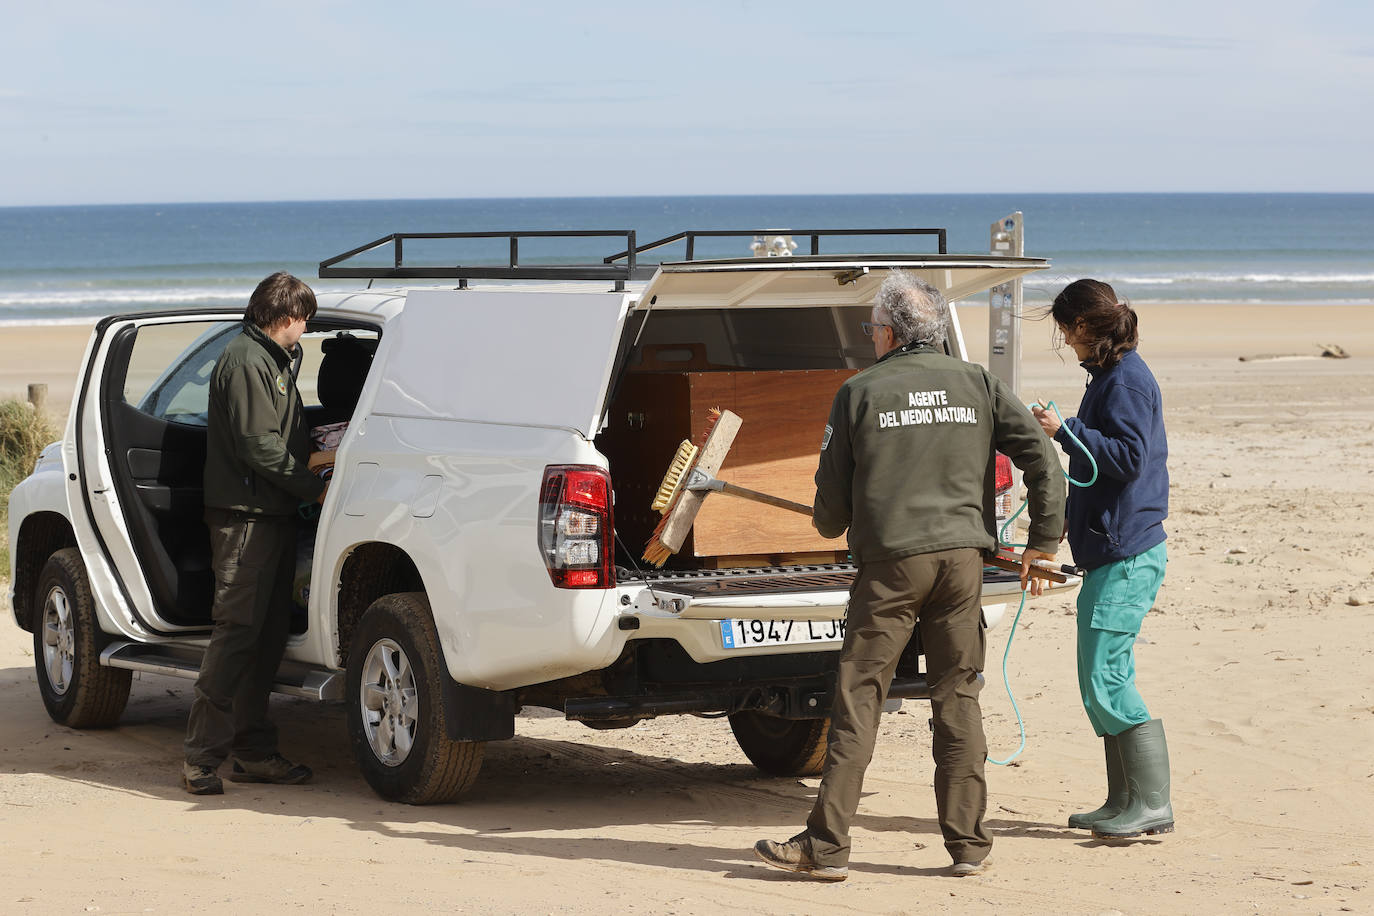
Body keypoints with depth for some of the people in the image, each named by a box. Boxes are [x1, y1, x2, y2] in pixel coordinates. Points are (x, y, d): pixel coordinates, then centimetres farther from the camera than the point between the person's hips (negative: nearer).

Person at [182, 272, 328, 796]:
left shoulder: (272, 362, 22)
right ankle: (201, 756, -12)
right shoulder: (246, 362, -11)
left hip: (275, 515, 10)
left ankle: (253, 752, 13)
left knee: (267, 636, 9)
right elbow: (259, 447, -17)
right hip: (245, 516, -10)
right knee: (237, 631, -12)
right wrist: (315, 490, -13)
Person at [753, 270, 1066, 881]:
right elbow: (1041, 455, 3)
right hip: (963, 556, 3)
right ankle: (967, 842, 9)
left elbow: (832, 494, 5)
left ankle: (826, 845, -1)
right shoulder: (977, 385, 8)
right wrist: (1045, 538, 10)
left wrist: (831, 526, 28)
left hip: (890, 559, -3)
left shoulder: (860, 392, 1)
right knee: (958, 699, 9)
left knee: (857, 699, -1)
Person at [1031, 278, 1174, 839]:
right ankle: (1124, 802, 16)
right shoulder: (1111, 376, 17)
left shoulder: (1126, 381, -13)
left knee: (1106, 676, -11)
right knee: (1101, 677, 11)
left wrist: (1064, 432, -18)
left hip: (1126, 555, -11)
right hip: (1111, 549, 11)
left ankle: (1153, 803, -9)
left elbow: (1129, 457, -21)